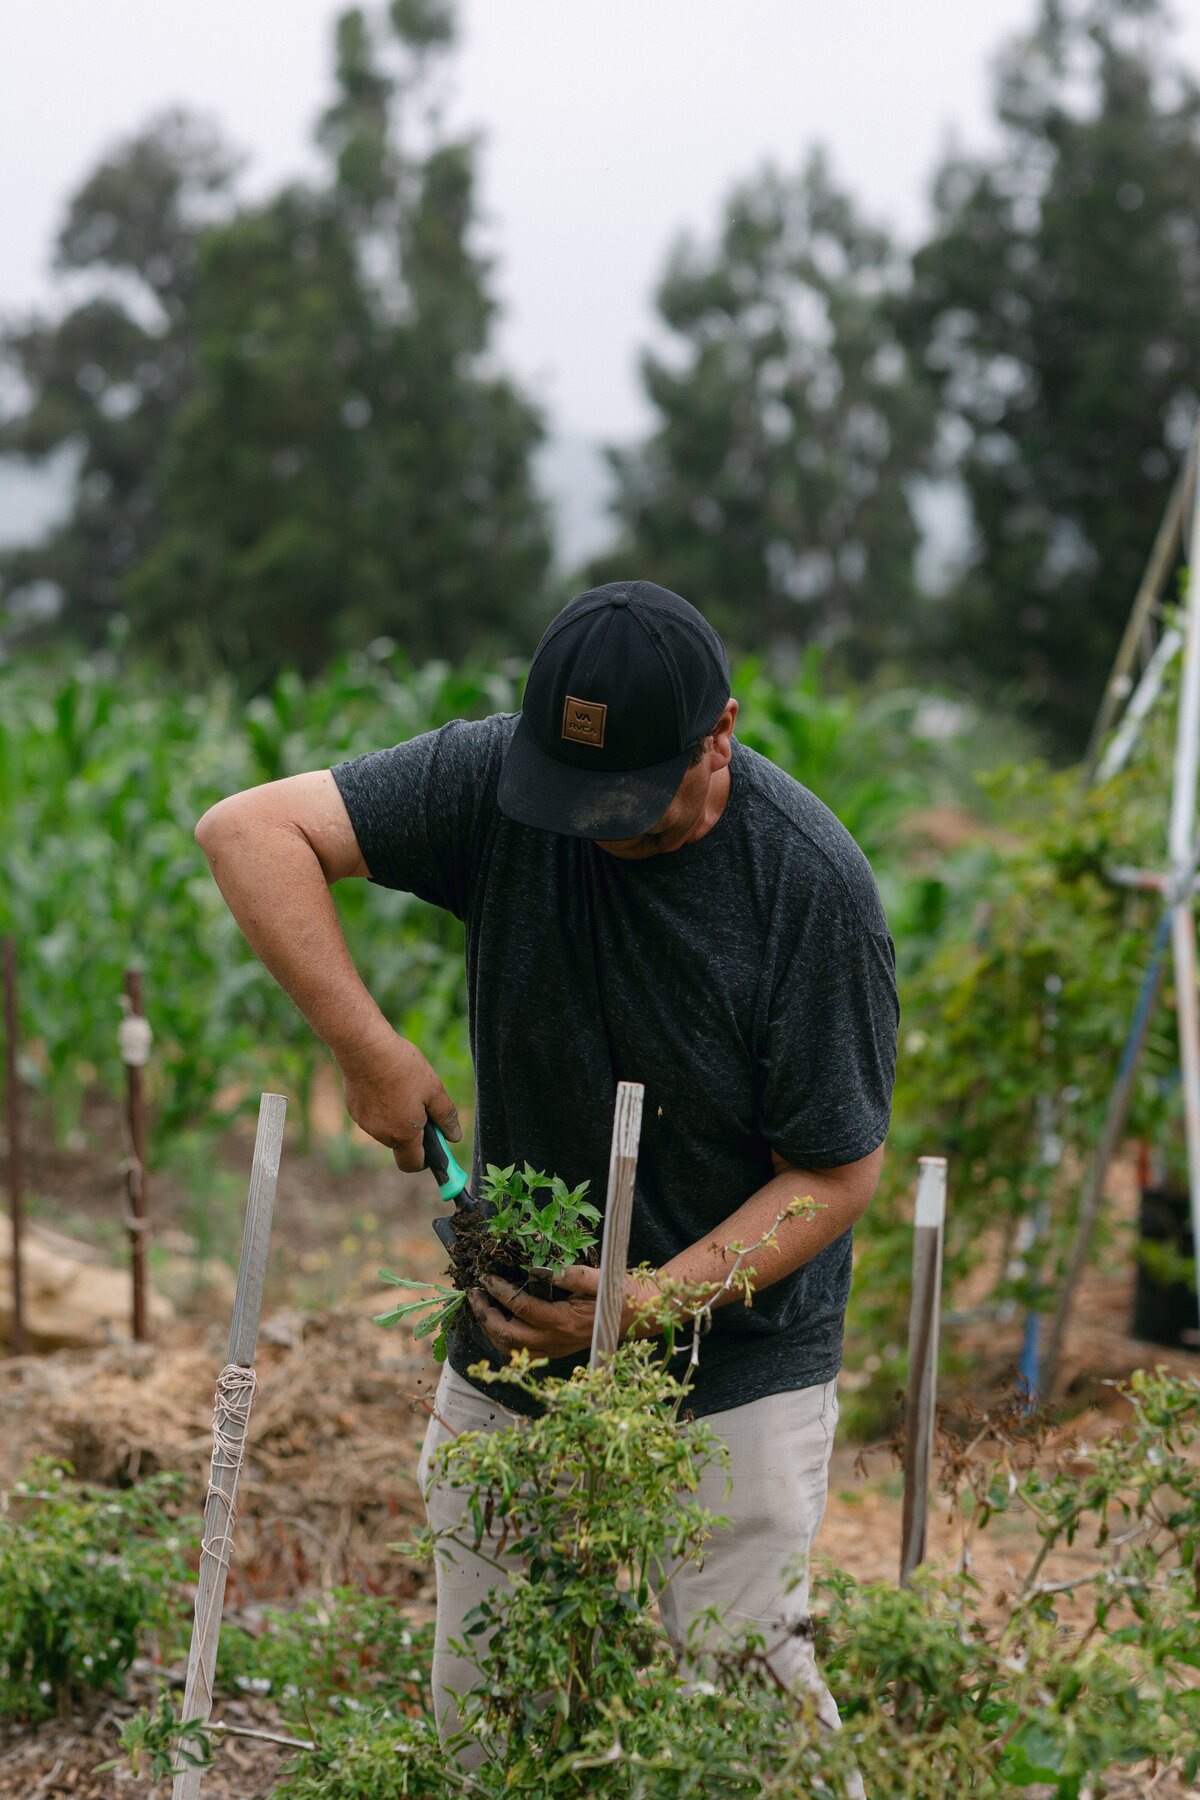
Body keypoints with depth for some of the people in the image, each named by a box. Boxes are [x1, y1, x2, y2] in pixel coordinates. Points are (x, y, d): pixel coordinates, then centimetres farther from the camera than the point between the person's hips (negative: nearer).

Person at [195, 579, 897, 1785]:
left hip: (739, 1355, -3)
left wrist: (659, 1300, -23)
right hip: (515, 1331, 3)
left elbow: (838, 1173, -12)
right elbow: (248, 829, -15)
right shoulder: (498, 780, -11)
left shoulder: (812, 882, -18)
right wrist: (367, 1049, -22)